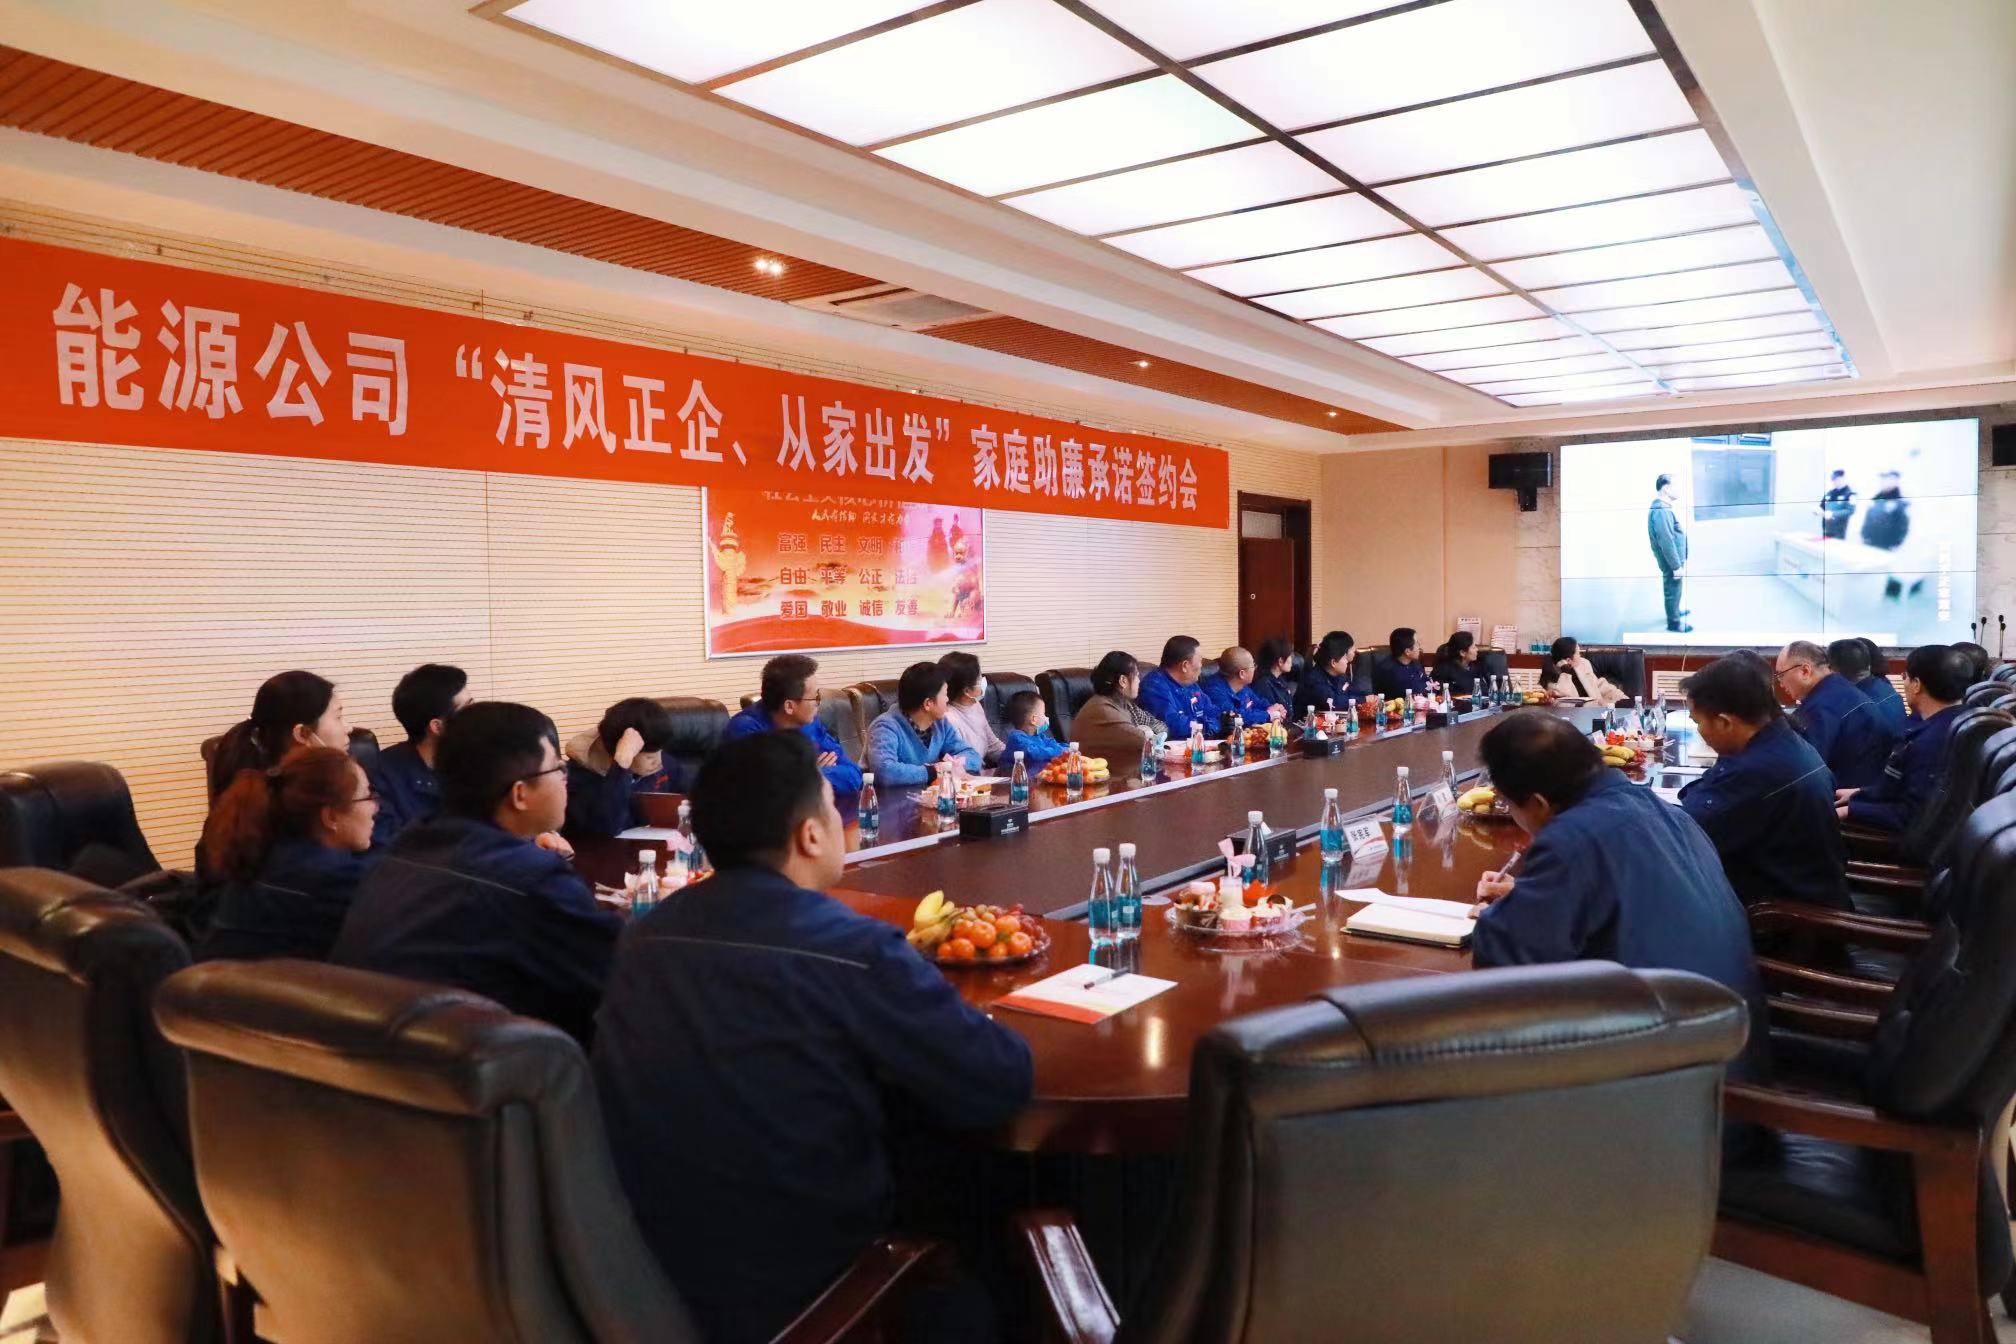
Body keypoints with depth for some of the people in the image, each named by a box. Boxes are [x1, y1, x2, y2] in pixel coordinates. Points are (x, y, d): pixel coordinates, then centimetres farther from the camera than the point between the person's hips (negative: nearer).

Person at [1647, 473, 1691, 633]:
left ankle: (1675, 610, 45)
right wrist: (1676, 565, -23)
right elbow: (1666, 541, -28)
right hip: (1671, 561, -10)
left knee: (1673, 590, 27)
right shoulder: (1660, 510, -28)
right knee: (1673, 590, 7)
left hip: (1673, 559, 10)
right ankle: (1674, 622, 21)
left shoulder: (1662, 506, 5)